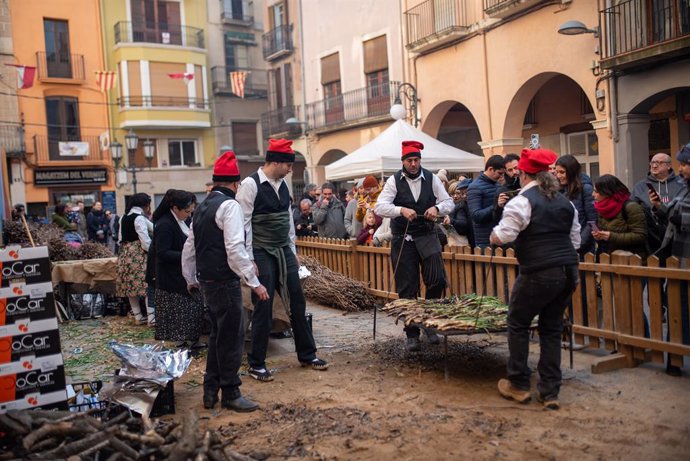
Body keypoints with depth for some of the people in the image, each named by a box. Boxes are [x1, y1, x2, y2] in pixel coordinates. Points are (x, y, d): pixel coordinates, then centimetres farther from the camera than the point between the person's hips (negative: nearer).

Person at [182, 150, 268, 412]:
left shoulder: (202, 207, 14)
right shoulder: (229, 205, -13)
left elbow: (189, 247, 20)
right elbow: (235, 249, -21)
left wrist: (190, 280, 32)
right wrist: (255, 283, -18)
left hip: (207, 281, 9)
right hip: (225, 282, -9)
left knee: (218, 335, 19)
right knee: (232, 338, 1)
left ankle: (210, 392, 26)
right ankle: (230, 394, 12)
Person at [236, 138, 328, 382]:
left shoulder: (283, 184, 10)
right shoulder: (250, 184, -12)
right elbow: (244, 223, -14)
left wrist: (293, 251, 15)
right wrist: (249, 260, -15)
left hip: (284, 252, 7)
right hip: (262, 254, -7)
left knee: (297, 302, 11)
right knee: (263, 307, -1)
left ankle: (307, 354, 25)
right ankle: (256, 364, 15)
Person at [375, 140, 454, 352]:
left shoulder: (431, 178, 2)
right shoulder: (394, 181, -3)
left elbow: (449, 203, 5)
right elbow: (379, 207, -12)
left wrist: (437, 208, -17)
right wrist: (401, 210, -29)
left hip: (427, 237, 1)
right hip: (403, 240, -1)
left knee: (437, 280, -11)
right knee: (407, 289, 3)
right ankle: (412, 334, 16)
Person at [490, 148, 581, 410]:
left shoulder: (522, 201, -9)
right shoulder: (565, 202, 14)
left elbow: (501, 236, -14)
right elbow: (575, 240, 19)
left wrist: (494, 235, 8)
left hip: (539, 273, -7)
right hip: (568, 271, 7)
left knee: (517, 323, 11)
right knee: (551, 329, 14)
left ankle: (518, 385, 18)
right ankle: (550, 392, 17)